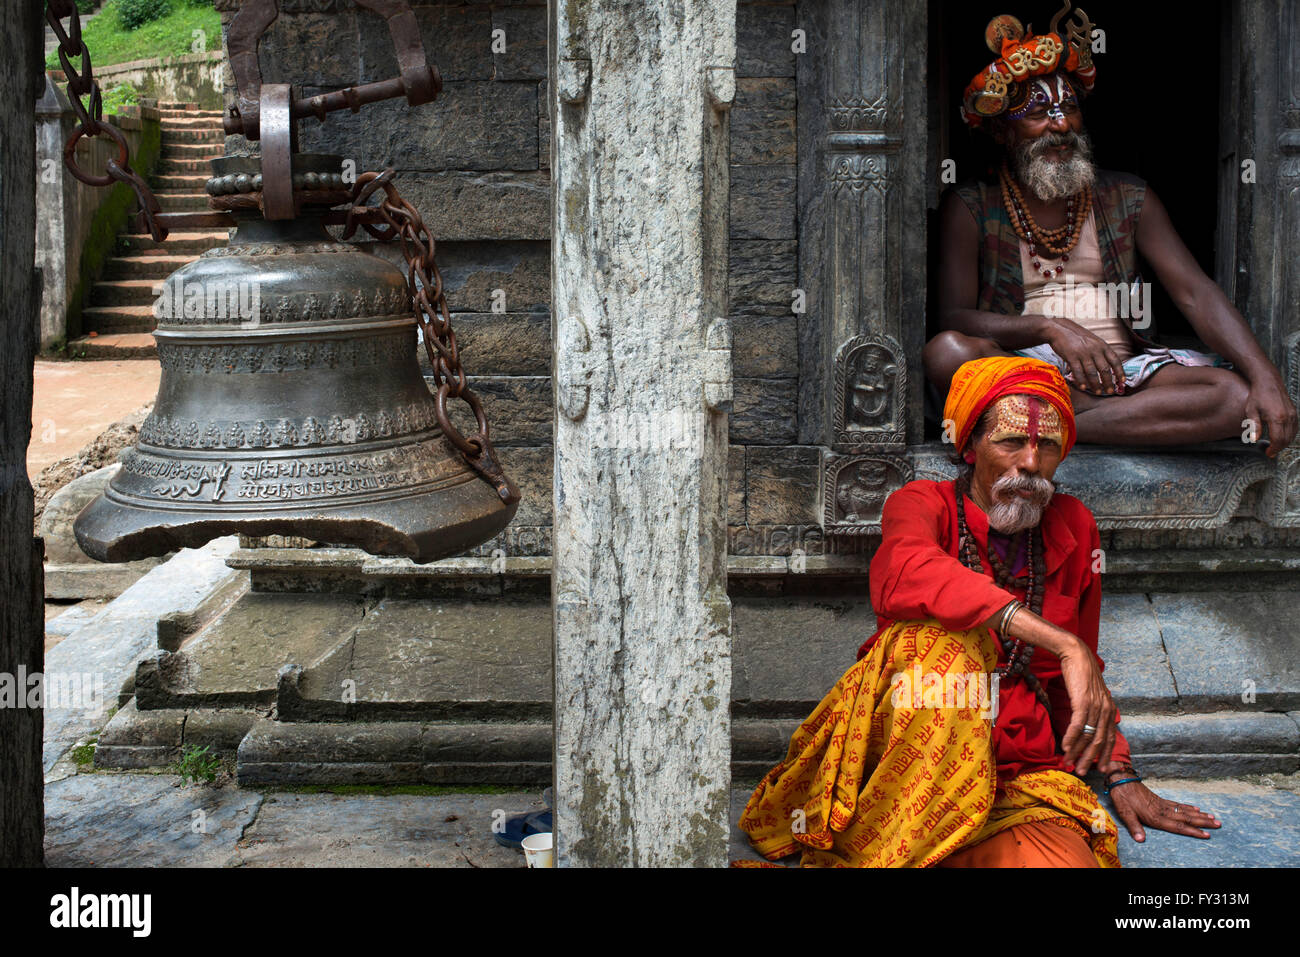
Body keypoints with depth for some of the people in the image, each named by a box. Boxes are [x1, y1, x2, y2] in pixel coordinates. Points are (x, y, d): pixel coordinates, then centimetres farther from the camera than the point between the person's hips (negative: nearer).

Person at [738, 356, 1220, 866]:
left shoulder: (1073, 528, 13)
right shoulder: (923, 503, 1)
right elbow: (903, 575, -27)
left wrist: (1121, 777, 14)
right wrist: (1065, 645, -33)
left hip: (1018, 775, 2)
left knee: (1064, 859, -33)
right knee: (943, 637, -33)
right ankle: (874, 853, -31)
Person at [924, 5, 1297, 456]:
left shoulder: (1128, 198, 13)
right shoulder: (969, 208, 4)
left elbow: (1195, 292, 2)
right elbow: (953, 317, -9)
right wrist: (1051, 328, -26)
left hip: (1120, 364, 3)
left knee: (1238, 395, -24)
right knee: (946, 352, -35)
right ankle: (1145, 415, -25)